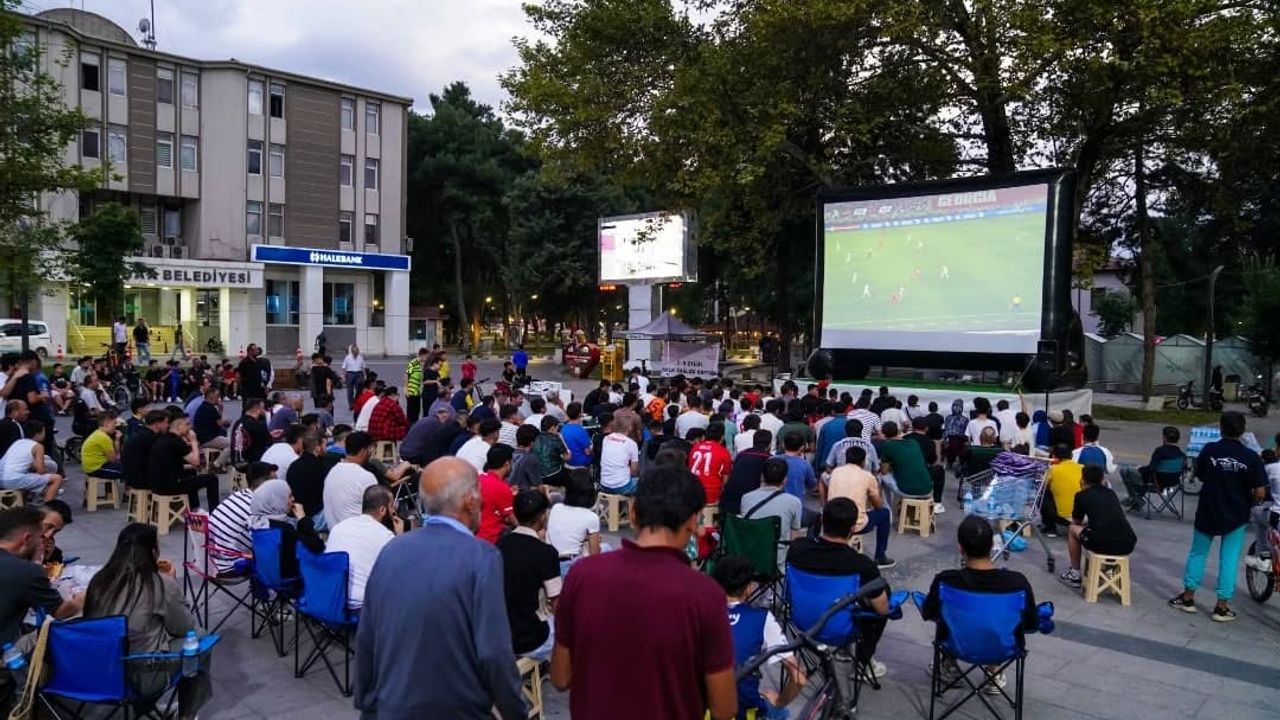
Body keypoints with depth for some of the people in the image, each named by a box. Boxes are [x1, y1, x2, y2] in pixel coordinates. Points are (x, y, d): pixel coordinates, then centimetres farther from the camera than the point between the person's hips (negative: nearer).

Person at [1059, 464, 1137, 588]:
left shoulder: (1082, 495, 10)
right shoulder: (1111, 493, 23)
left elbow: (1076, 522, 25)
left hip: (1102, 543, -5)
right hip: (1127, 545, 5)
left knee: (1073, 529, 24)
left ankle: (1075, 574, 26)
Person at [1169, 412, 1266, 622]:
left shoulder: (1209, 450, -11)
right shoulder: (1251, 457, -12)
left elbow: (1199, 476, 3)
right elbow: (1260, 493, -12)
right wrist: (1247, 501, 7)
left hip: (1207, 513, 0)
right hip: (1236, 517, 0)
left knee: (1198, 553, 15)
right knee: (1229, 559, 8)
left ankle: (1188, 597, 20)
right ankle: (1222, 607, 12)